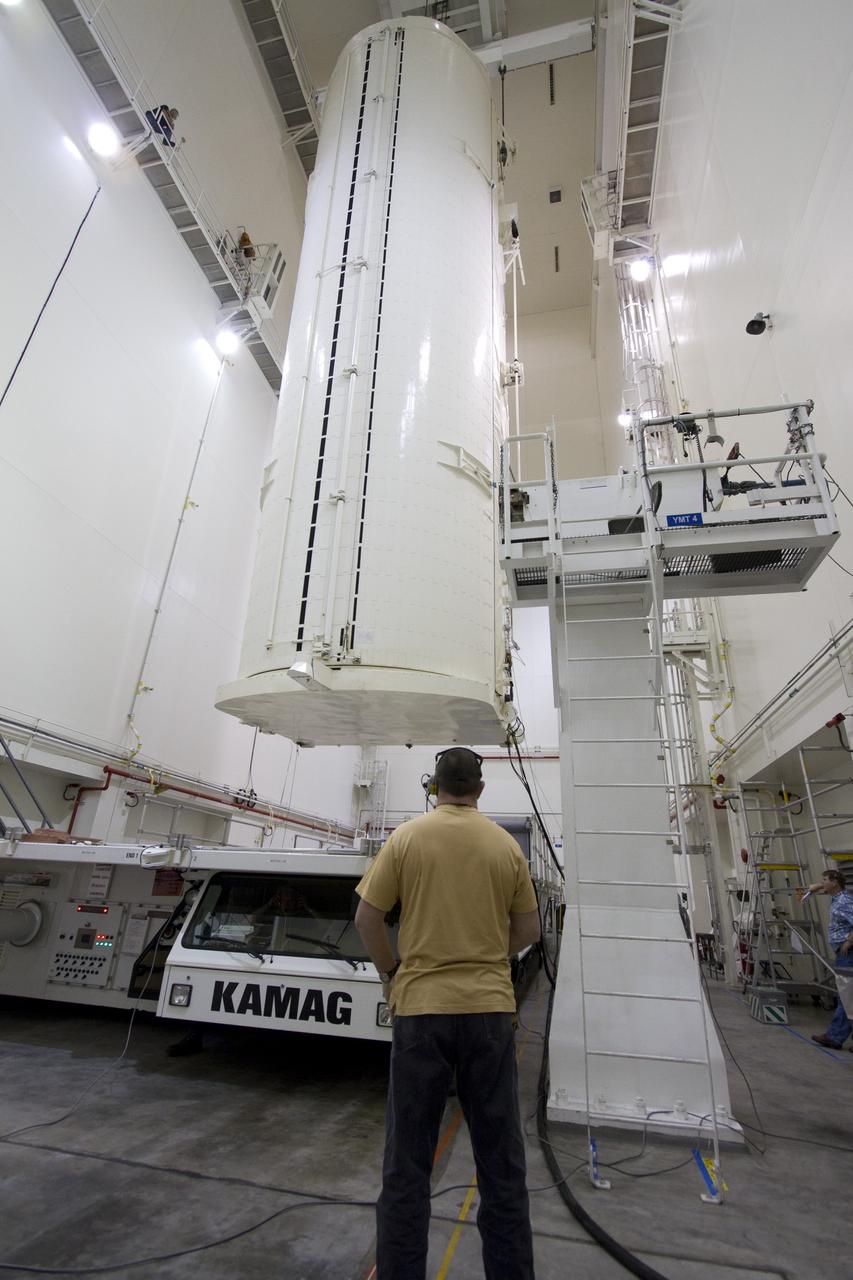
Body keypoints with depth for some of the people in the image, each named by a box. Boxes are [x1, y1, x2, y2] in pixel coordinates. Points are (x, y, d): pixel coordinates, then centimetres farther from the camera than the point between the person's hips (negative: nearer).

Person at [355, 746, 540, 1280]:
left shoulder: (407, 837, -6)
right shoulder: (506, 845, -1)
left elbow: (367, 919, -3)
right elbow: (528, 930, 7)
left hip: (420, 1005, -1)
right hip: (490, 1007, 2)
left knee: (408, 1161, 15)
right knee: (501, 1160, 17)